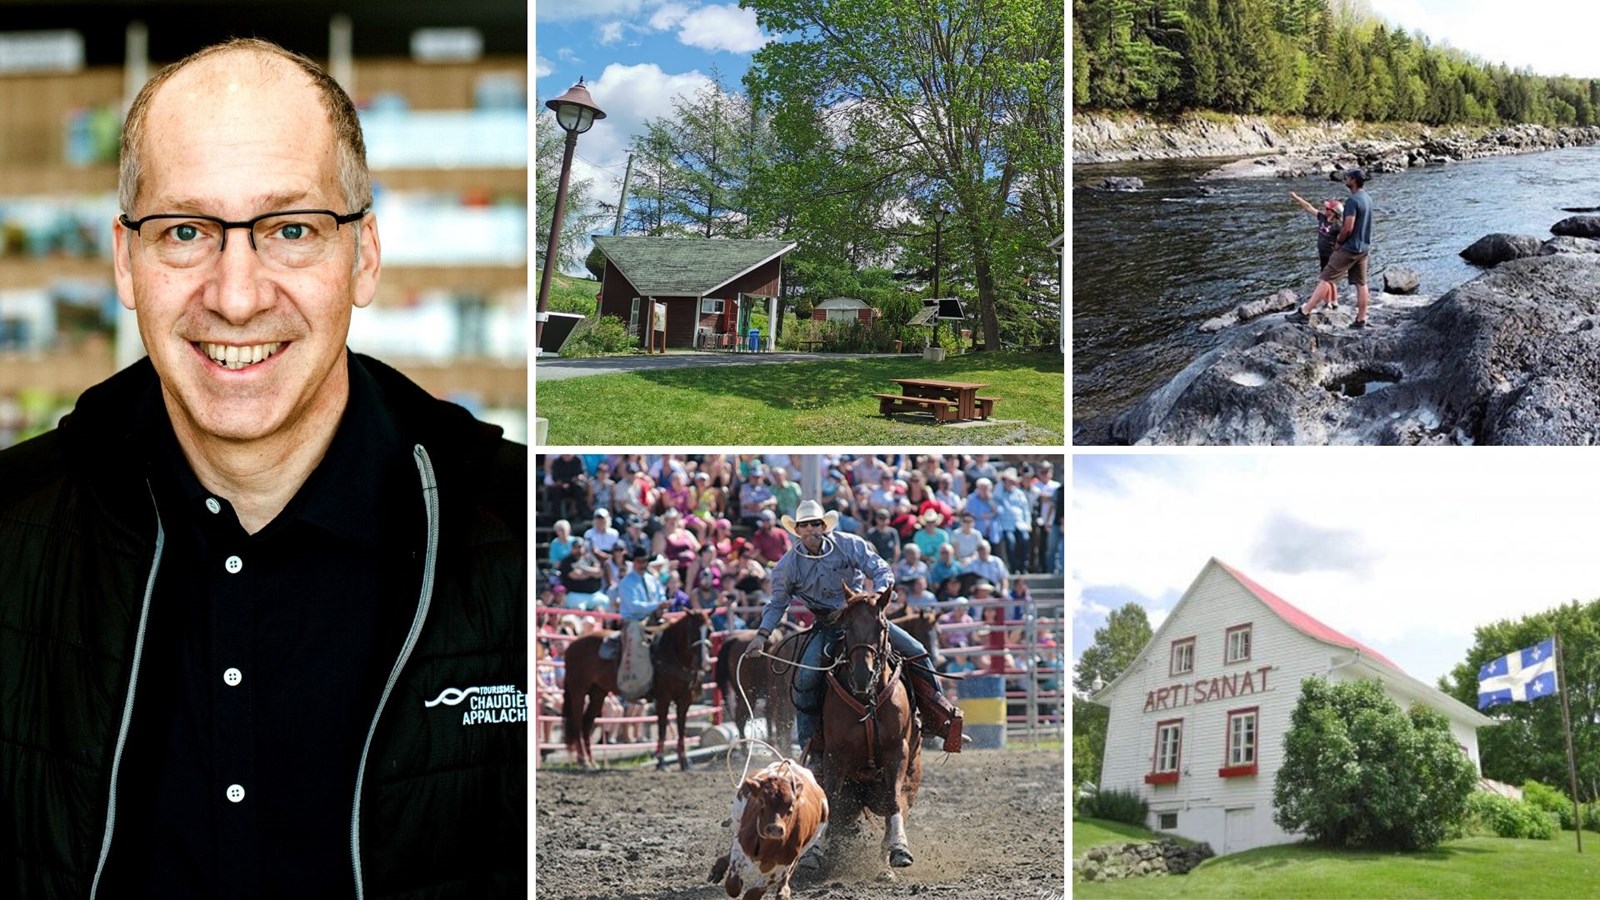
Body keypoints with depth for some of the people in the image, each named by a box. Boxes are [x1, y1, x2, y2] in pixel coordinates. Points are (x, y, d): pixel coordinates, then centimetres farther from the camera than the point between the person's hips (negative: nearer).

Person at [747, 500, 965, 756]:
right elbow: (777, 604, 7)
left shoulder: (848, 545, -10)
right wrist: (762, 634, -5)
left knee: (914, 652, -9)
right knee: (806, 676, -24)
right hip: (826, 627, 0)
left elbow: (882, 570, -10)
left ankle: (943, 718, 4)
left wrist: (879, 594, -32)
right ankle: (808, 740, -7)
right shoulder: (788, 564, -6)